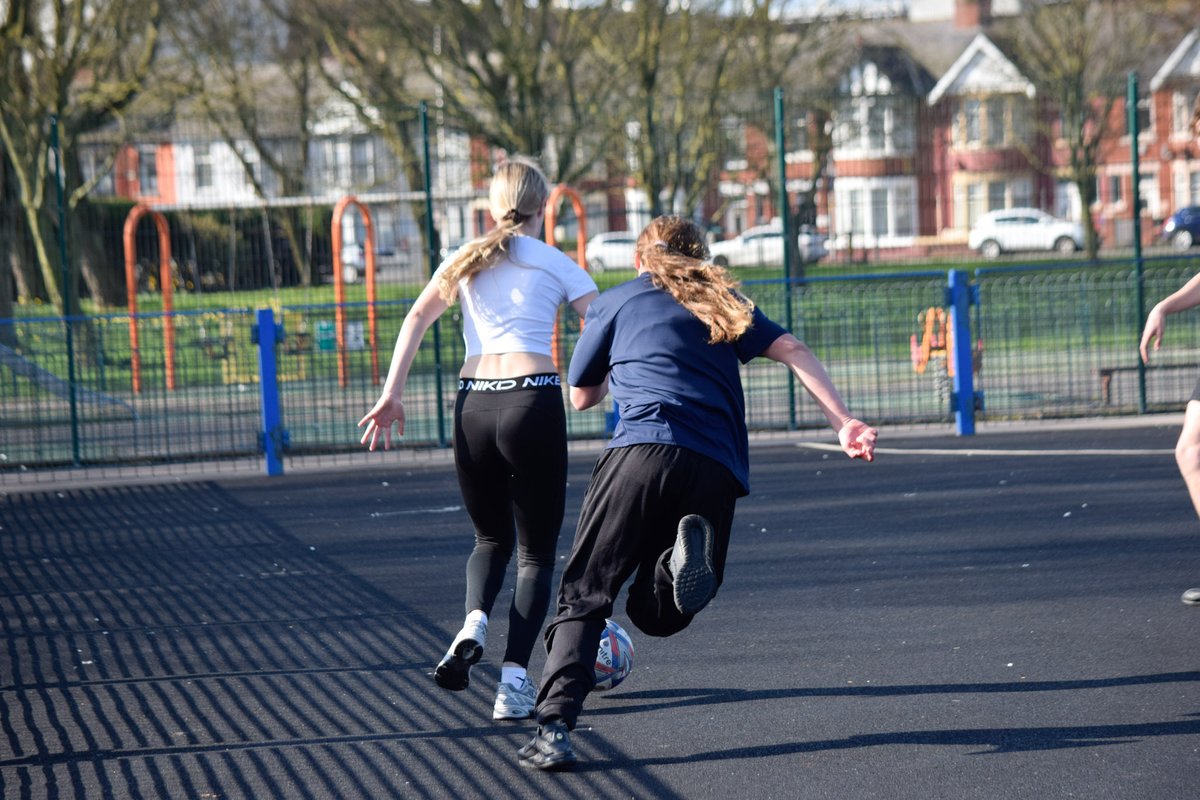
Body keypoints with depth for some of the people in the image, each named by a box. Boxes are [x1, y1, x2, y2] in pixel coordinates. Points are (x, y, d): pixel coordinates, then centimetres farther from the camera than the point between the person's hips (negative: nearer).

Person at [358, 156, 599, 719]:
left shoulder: (468, 258, 15)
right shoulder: (555, 264, 8)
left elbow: (417, 318, 5)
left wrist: (392, 394, 4)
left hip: (472, 404, 3)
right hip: (532, 399, -3)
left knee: (492, 538, 22)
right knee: (537, 550, 8)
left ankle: (474, 622, -8)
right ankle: (514, 677, -5)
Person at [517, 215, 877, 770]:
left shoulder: (615, 302, 20)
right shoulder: (721, 302, 27)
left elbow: (581, 396, 30)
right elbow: (790, 349, 11)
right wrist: (843, 423, 3)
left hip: (645, 449, -3)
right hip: (717, 471, 3)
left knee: (584, 595, 2)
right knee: (656, 614, 15)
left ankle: (554, 726, -18)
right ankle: (688, 554, -20)